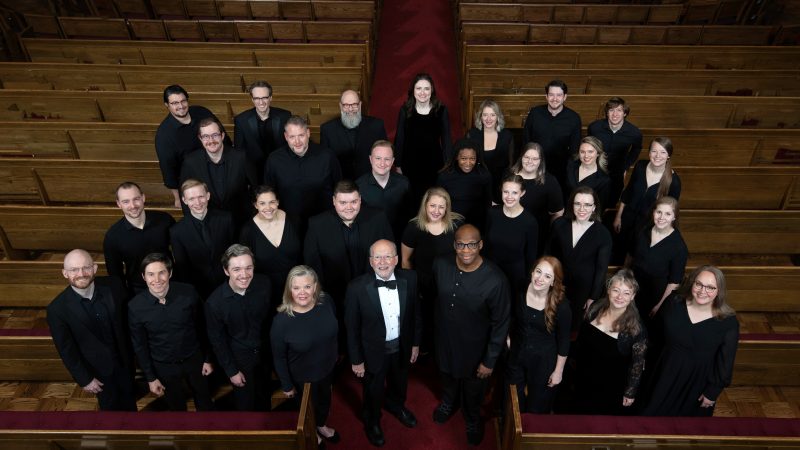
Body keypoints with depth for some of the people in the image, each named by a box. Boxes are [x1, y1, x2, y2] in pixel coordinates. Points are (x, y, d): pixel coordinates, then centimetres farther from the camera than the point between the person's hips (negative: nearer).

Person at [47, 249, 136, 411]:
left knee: (129, 396, 26)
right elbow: (66, 349, -14)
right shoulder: (57, 309, -25)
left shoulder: (114, 286, -21)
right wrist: (84, 379, -8)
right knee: (110, 404, 22)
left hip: (124, 358, 2)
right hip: (98, 368, -2)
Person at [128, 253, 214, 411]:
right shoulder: (135, 306, -20)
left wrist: (207, 359, -1)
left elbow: (201, 327, -8)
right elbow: (139, 345, -6)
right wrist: (150, 378, -1)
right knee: (176, 405, 26)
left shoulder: (188, 293, -22)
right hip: (164, 367, 0)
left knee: (204, 401, 23)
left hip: (194, 359, 0)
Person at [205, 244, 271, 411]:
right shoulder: (214, 302, -27)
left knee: (263, 393, 27)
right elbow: (217, 340, -13)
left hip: (265, 352, 3)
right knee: (245, 403, 18)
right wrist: (231, 371, -7)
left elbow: (272, 315, -5)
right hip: (239, 358, -3)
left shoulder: (264, 283, -22)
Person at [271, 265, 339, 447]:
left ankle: (322, 426, 63)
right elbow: (279, 357, -18)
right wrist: (287, 385, -8)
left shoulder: (326, 301, -22)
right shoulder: (282, 320, -33)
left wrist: (336, 354, 10)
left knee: (325, 398, 30)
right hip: (303, 376, -4)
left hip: (327, 367, 4)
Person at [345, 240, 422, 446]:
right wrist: (356, 360, -9)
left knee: (399, 384, 32)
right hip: (373, 351, -3)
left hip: (402, 347, 3)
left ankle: (395, 405, 66)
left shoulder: (409, 278, -17)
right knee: (373, 392, 24)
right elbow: (352, 327, -15)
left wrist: (415, 343, 4)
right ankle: (372, 421, 56)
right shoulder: (357, 287, -26)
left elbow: (415, 313, -2)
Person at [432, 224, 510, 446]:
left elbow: (501, 324, -19)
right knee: (448, 378, 32)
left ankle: (472, 419, 57)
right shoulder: (440, 265, -20)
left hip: (475, 348, -3)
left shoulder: (495, 280, -31)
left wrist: (490, 360, -12)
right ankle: (448, 402, 65)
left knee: (473, 389, 25)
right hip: (445, 340, 3)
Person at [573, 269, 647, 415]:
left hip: (613, 390, -3)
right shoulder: (596, 308, -12)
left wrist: (630, 392, -8)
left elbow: (638, 363, -14)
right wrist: (576, 363, 12)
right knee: (584, 412, 27)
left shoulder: (636, 327, -24)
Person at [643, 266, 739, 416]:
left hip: (698, 381, -2)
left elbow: (725, 362, -12)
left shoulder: (728, 322, -21)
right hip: (667, 374, 2)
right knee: (655, 411, 22)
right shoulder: (674, 302, -15)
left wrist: (713, 392, -7)